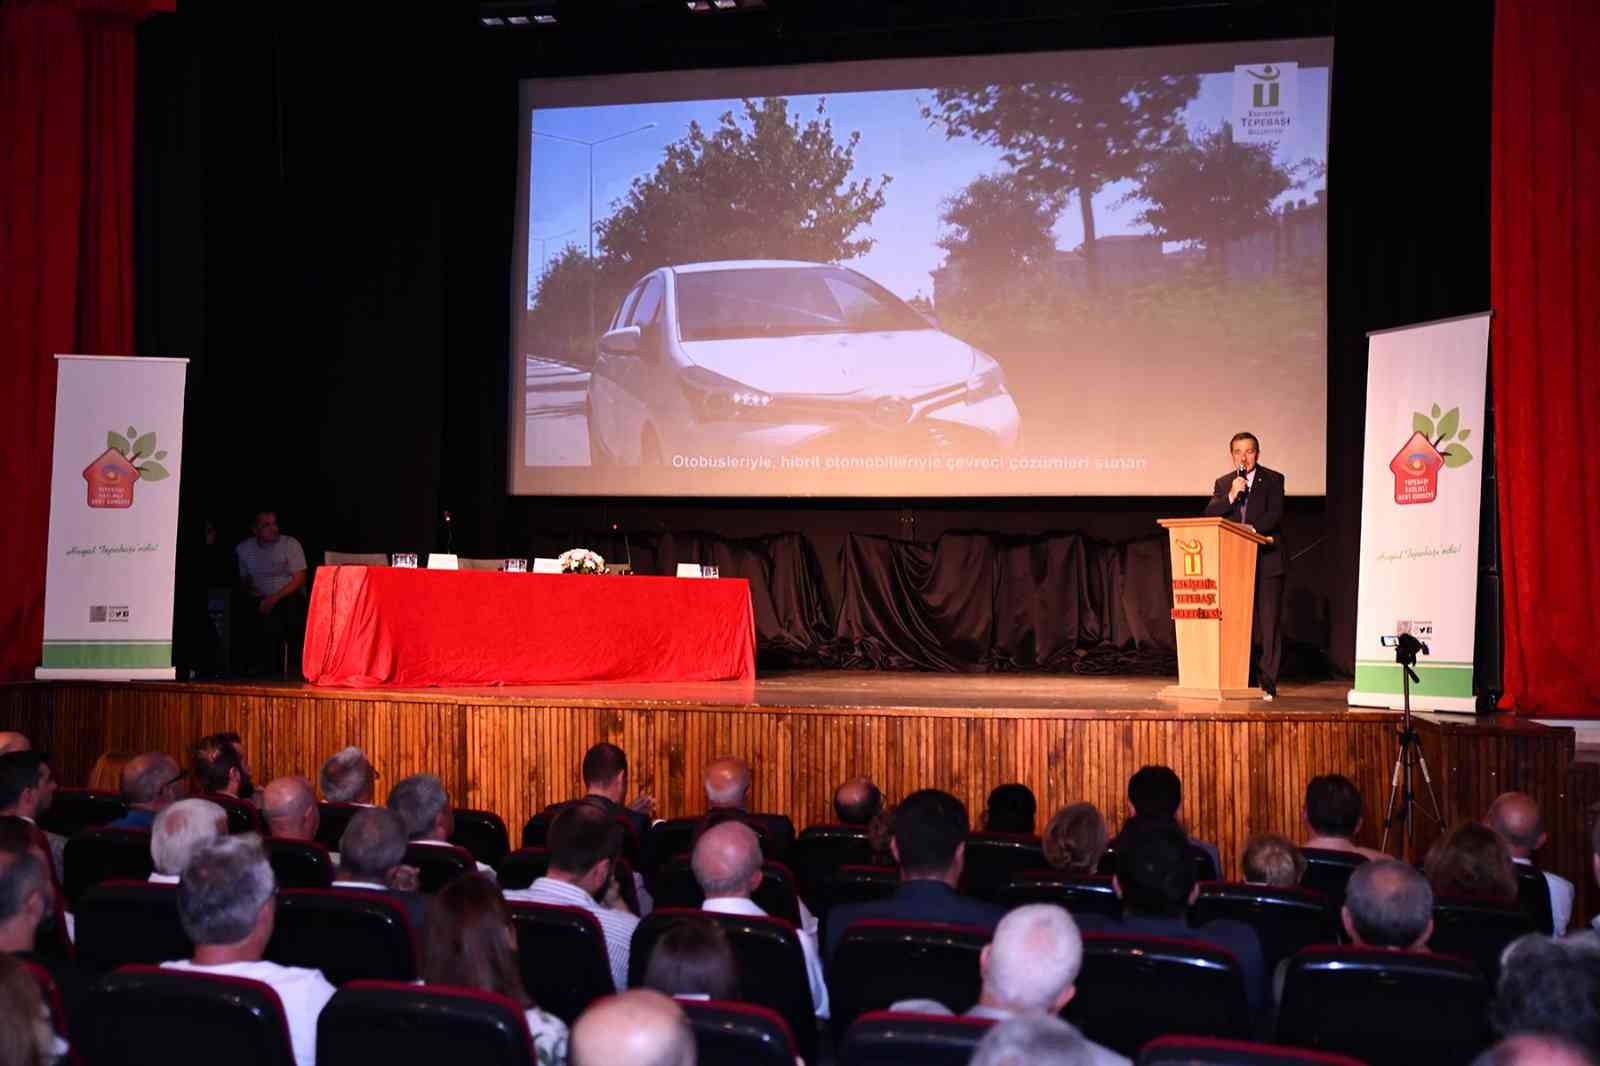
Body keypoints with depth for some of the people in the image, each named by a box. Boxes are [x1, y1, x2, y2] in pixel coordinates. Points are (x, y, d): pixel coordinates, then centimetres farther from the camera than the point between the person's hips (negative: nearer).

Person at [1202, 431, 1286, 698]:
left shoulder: (1273, 480, 4)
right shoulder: (1223, 483, 13)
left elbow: (1275, 515, -8)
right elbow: (1210, 515, 0)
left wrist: (1253, 529, -22)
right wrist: (1231, 496, -13)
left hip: (1267, 561, -3)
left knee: (1269, 623, -5)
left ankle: (1267, 682, -2)